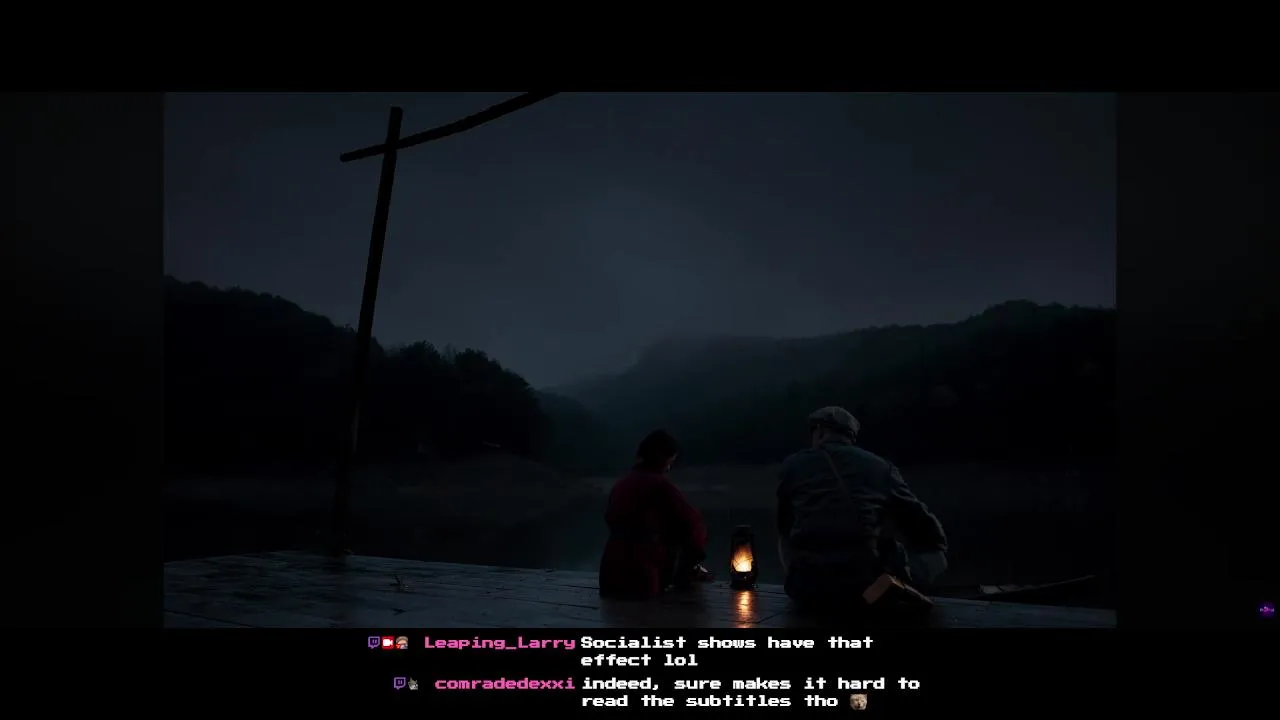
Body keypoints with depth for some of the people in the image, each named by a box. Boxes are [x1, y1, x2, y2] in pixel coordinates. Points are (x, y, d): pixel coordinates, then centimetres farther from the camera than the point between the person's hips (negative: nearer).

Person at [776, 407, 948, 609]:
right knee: (935, 554, 24)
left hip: (809, 587, 1)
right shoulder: (880, 467, 9)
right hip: (867, 584, -1)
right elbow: (929, 530, 14)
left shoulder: (792, 465, 10)